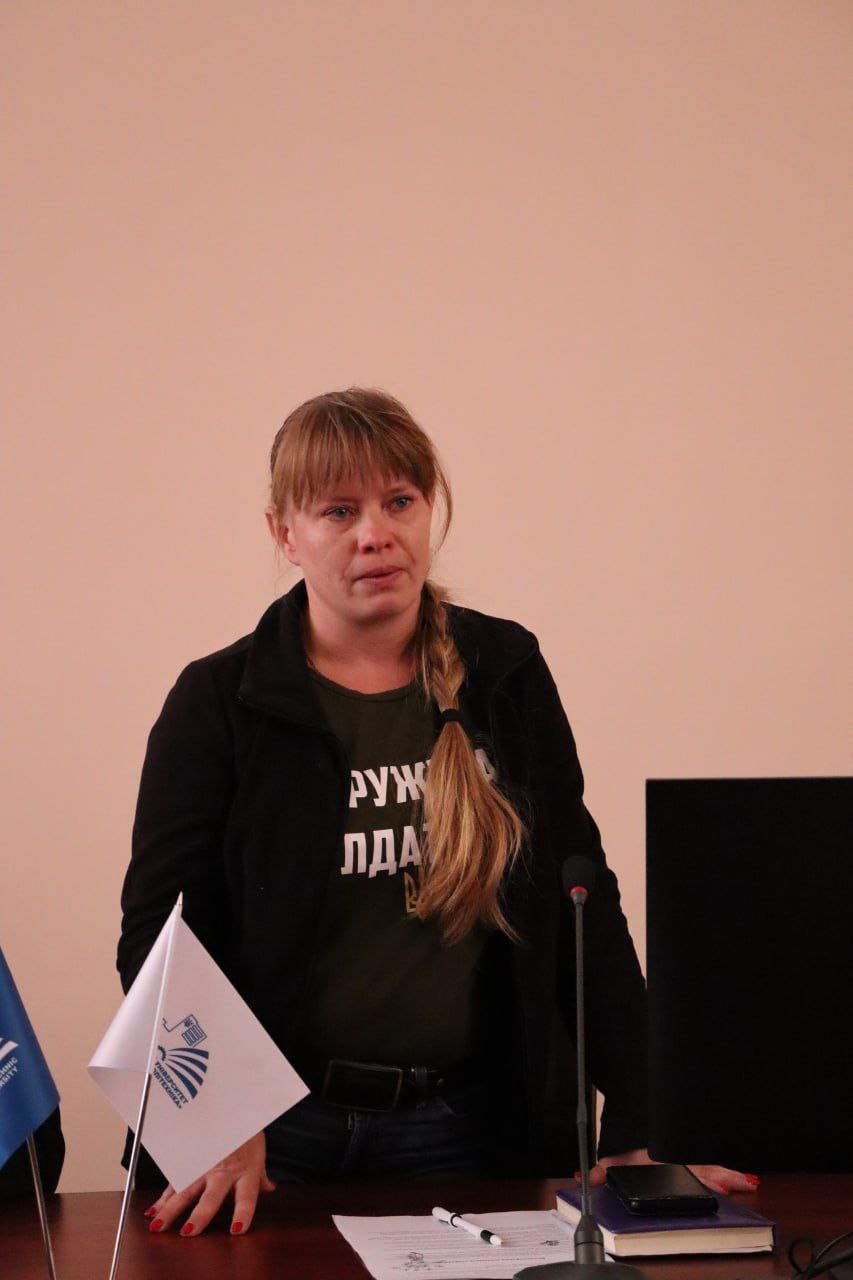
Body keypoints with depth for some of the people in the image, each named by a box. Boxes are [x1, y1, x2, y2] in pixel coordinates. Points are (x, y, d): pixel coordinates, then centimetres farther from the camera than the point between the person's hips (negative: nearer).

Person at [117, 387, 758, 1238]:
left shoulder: (506, 673, 4)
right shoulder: (219, 703, -3)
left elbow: (583, 900, 4)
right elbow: (157, 929, -5)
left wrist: (635, 1129, -4)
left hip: (470, 1132, 2)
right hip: (284, 1134, -2)